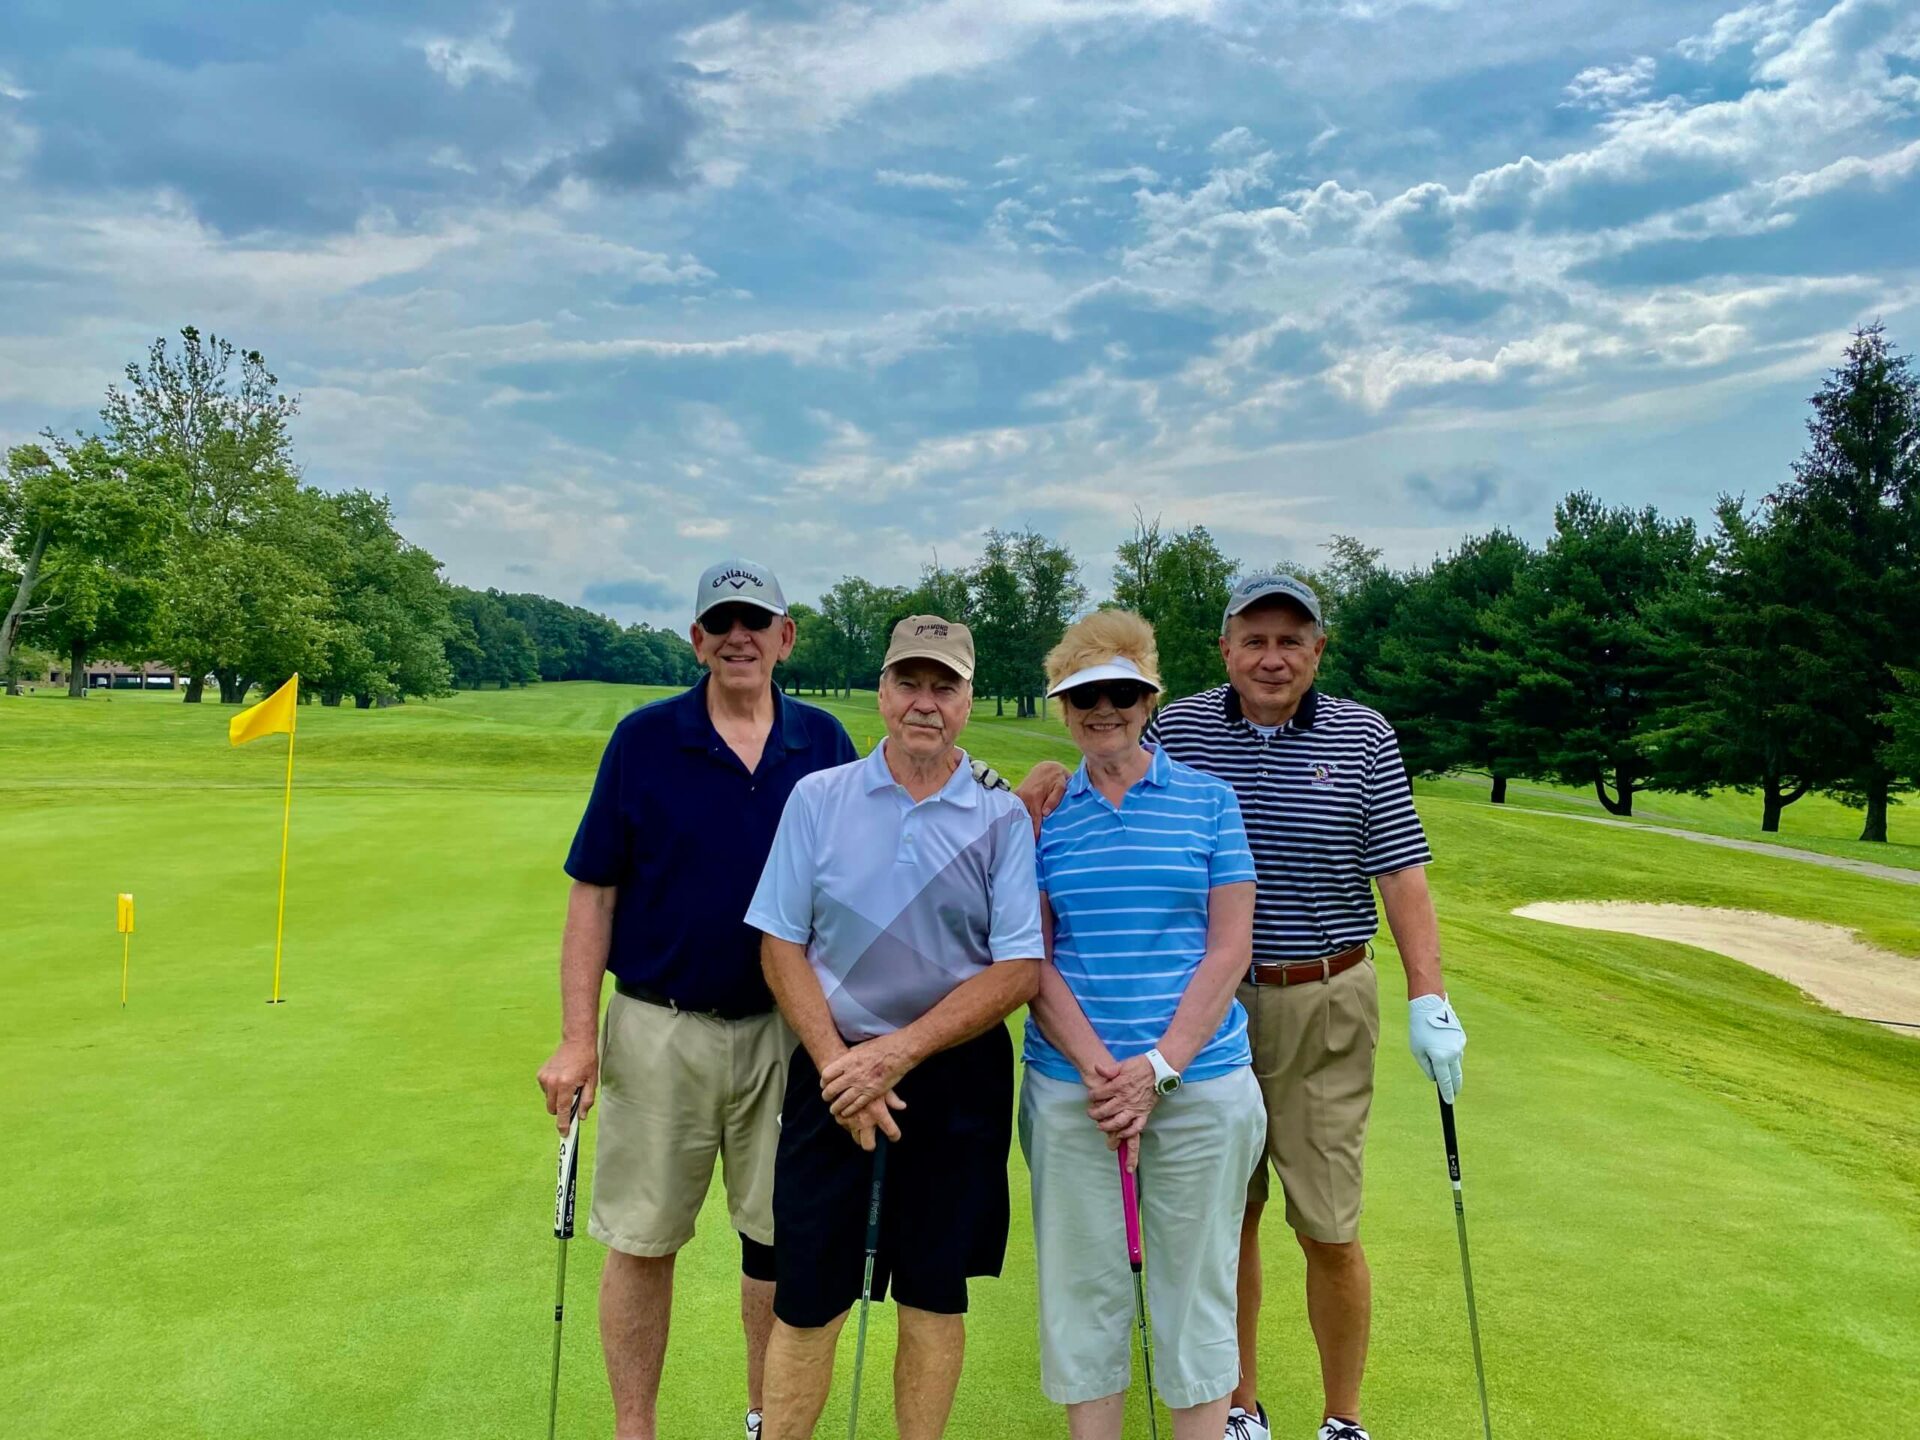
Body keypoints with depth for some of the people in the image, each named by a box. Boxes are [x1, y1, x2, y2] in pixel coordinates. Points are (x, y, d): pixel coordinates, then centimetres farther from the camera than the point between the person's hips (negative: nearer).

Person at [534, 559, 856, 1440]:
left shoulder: (824, 743, 2)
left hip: (784, 1030, 2)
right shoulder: (643, 739, -4)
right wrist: (577, 1037, -9)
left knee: (778, 1238, 13)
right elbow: (594, 891, -4)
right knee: (642, 1241, 8)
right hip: (659, 1028, -2)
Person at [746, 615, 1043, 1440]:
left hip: (957, 1077, 0)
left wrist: (898, 1052, -14)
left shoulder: (1002, 820, -2)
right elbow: (781, 946, 0)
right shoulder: (818, 798, 1)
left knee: (935, 1293, 12)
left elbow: (1018, 970, -7)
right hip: (834, 1071, 0)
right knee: (805, 1298, 5)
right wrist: (837, 1064, -11)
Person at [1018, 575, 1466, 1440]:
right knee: (1226, 1219, 12)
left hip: (1324, 1009, -1)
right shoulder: (1175, 730, 1)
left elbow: (1401, 874, -2)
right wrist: (1054, 779, -15)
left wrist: (1429, 1000, -9)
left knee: (1328, 1230, 4)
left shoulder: (1364, 738, 0)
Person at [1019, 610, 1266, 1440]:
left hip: (1199, 1084, -1)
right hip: (1069, 1087, 1)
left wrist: (1157, 1068, -11)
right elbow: (1033, 959, 2)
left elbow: (1229, 949, -2)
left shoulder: (1208, 801, 2)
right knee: (1082, 1285, 10)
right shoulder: (1041, 815, 5)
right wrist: (1098, 1068, -12)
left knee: (1197, 1285, 9)